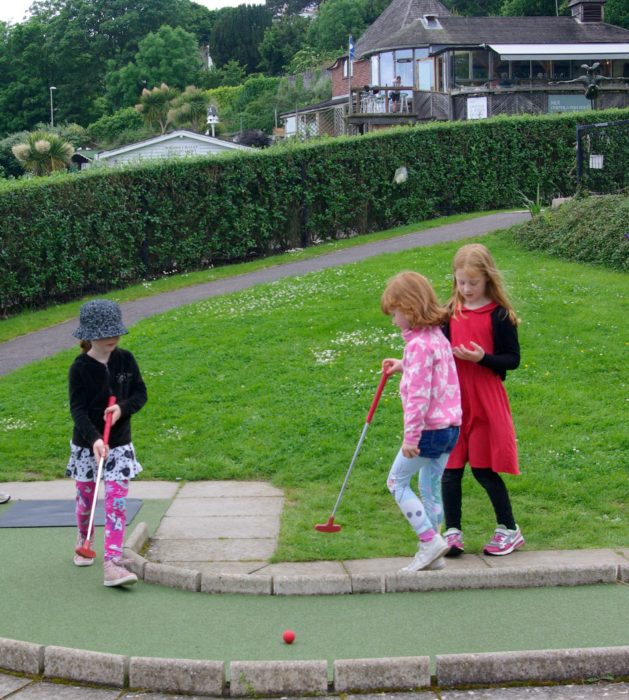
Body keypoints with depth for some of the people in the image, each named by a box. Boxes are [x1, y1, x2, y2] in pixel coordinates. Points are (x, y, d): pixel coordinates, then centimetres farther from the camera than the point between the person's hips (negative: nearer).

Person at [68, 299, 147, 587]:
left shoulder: (125, 360, -3)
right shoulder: (80, 368, -13)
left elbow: (140, 393, 4)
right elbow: (77, 409, -18)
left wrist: (122, 408, -17)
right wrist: (94, 439, -32)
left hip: (119, 444, 2)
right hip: (86, 445, -1)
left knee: (117, 502, -8)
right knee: (86, 499, 13)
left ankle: (112, 563, -10)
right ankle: (83, 542, 43)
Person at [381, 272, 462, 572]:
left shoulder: (419, 344, -19)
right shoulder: (437, 336, 9)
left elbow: (418, 395, -22)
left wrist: (410, 437, -19)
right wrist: (403, 365, 28)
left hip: (429, 429, -9)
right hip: (450, 426, 9)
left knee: (397, 481, 6)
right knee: (431, 488, 15)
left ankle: (429, 539, -1)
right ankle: (432, 553, 19)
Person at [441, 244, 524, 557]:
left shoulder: (499, 315, -6)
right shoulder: (451, 313, 7)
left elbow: (513, 359, -5)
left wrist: (483, 358, -21)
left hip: (486, 401, -4)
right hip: (453, 400, 4)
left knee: (483, 469, 1)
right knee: (450, 468, 4)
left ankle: (509, 530, 17)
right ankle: (452, 532, 15)